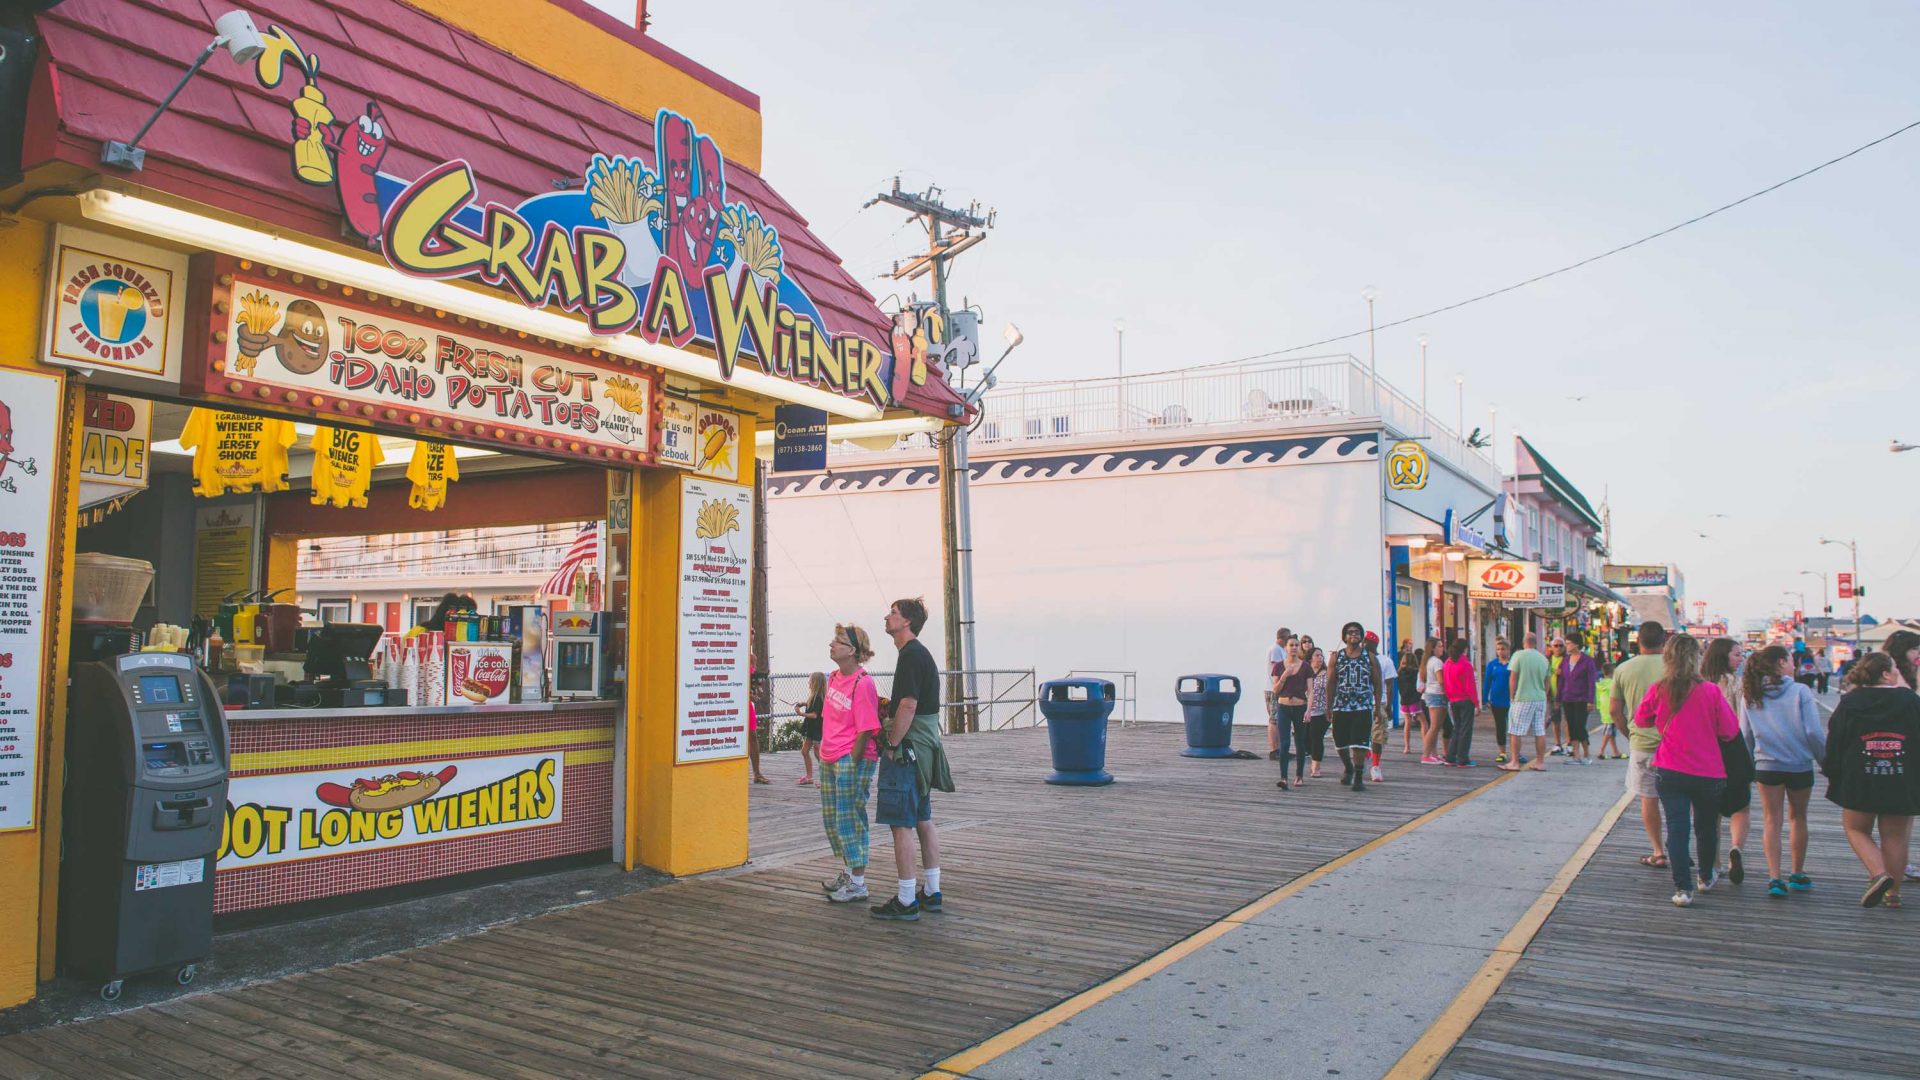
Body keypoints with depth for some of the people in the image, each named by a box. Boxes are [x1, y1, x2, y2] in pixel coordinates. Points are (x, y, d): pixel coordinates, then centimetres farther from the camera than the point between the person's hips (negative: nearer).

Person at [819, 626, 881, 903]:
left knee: (849, 818, -3)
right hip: (829, 758, 9)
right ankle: (847, 872, 33)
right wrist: (826, 754, 15)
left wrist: (851, 764, -17)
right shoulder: (834, 677, 9)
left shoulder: (862, 683, -17)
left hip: (852, 759, -9)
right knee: (831, 817, 17)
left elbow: (865, 730, -18)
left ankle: (858, 884, 7)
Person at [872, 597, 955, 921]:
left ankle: (906, 902, -2)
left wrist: (892, 745, -16)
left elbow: (909, 705, -22)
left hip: (907, 749, -10)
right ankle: (932, 893, 21)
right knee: (923, 821, 14)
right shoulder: (921, 653, 17)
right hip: (924, 748, 10)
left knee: (902, 824, -6)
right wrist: (890, 725, 18)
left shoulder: (911, 655, -15)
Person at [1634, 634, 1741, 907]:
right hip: (1708, 771, 0)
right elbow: (1730, 730, -5)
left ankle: (1683, 888, -5)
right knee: (1706, 826, 20)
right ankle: (1706, 877, 38)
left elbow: (1640, 719, 8)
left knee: (1676, 828, 2)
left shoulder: (1658, 691, -8)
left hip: (1670, 772, 0)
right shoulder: (1711, 691, -12)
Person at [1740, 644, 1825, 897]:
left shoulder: (1750, 694, 0)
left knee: (1771, 820, 6)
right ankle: (1798, 874, 28)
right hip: (1800, 765, -1)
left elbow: (1745, 734, 5)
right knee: (1798, 817, 17)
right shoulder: (1800, 691, -11)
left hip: (1766, 766, 1)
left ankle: (1775, 878, -3)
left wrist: (1748, 766, 16)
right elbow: (1814, 732, -11)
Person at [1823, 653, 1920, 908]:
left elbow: (1835, 742, 0)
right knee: (1895, 836, 10)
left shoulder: (1849, 703, -2)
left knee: (1856, 829, 14)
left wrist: (1831, 772, 10)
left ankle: (1879, 874, -8)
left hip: (1858, 782, 0)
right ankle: (1893, 892, 14)